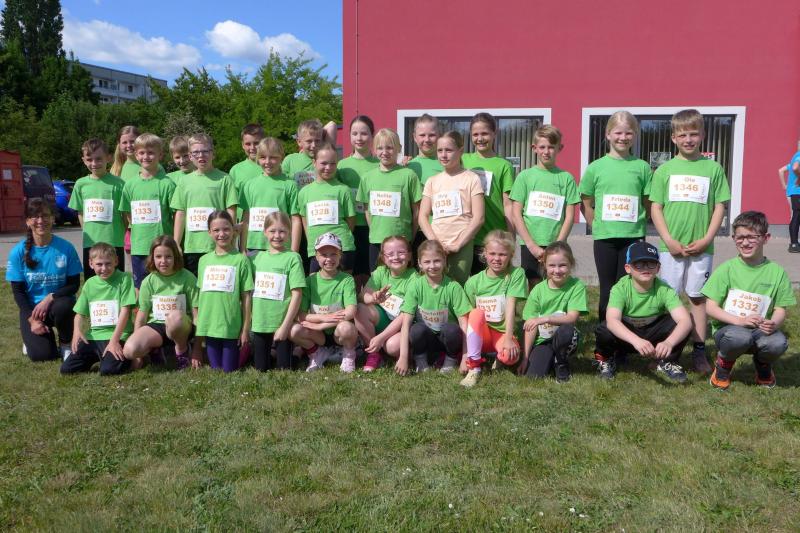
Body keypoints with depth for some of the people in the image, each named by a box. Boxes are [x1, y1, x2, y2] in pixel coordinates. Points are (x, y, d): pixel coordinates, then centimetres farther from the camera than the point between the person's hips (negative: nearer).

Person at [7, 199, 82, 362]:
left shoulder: (65, 248, -8)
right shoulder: (18, 252, -6)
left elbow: (74, 284, -4)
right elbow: (18, 291, -2)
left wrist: (50, 298, -21)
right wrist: (32, 320, -12)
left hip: (59, 302, 0)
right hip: (32, 307, 0)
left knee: (63, 307, -38)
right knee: (41, 354, -20)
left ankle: (66, 344, -6)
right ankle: (31, 337, 20)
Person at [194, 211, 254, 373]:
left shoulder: (241, 259, -4)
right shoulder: (204, 260, 8)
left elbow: (246, 297, -4)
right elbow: (200, 296, 12)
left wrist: (246, 329, -6)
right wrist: (198, 327, 10)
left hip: (232, 327, -4)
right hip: (208, 327, 4)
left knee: (229, 370, 2)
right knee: (215, 370, 10)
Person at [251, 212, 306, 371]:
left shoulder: (292, 258, -7)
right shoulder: (259, 257, 7)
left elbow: (297, 294, -11)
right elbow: (251, 291, 14)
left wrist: (285, 326, -14)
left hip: (281, 323, -4)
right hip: (259, 323, 4)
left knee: (284, 368, 3)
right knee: (260, 368, 11)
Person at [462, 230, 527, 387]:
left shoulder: (516, 274, -6)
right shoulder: (473, 282, -2)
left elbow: (510, 307, -15)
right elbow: (467, 318, -4)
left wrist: (508, 339, -24)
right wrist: (464, 352, -12)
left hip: (503, 333, -1)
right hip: (480, 335, 1)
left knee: (510, 356, -34)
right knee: (477, 313, -31)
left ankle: (499, 358, 5)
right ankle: (474, 368, -22)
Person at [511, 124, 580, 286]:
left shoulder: (566, 178, 5)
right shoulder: (525, 176, 5)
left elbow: (569, 216, 3)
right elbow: (516, 214, 0)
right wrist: (532, 245, -8)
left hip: (556, 245, 0)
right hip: (530, 245, 0)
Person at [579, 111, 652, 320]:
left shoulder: (642, 167, 3)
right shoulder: (596, 167, 2)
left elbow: (648, 204, 8)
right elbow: (586, 205, 7)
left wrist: (636, 224, 1)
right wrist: (599, 228, 2)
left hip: (633, 237, 0)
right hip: (604, 238, 0)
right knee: (607, 290, 8)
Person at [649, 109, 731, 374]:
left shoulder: (713, 168, 3)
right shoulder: (665, 170, 3)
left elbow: (719, 207, 3)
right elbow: (655, 208, 1)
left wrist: (706, 240, -7)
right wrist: (669, 240, -9)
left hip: (701, 247, 0)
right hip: (671, 247, 0)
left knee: (697, 297, 8)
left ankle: (699, 351, 16)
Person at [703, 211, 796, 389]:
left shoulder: (777, 272, 1)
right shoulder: (727, 269, -5)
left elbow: (780, 309, 3)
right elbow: (710, 307, -7)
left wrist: (774, 324, -21)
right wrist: (739, 321, -22)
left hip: (760, 330, 2)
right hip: (727, 327, -2)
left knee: (779, 343, -30)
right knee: (740, 336, -36)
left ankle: (762, 364, 8)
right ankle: (723, 364, -1)